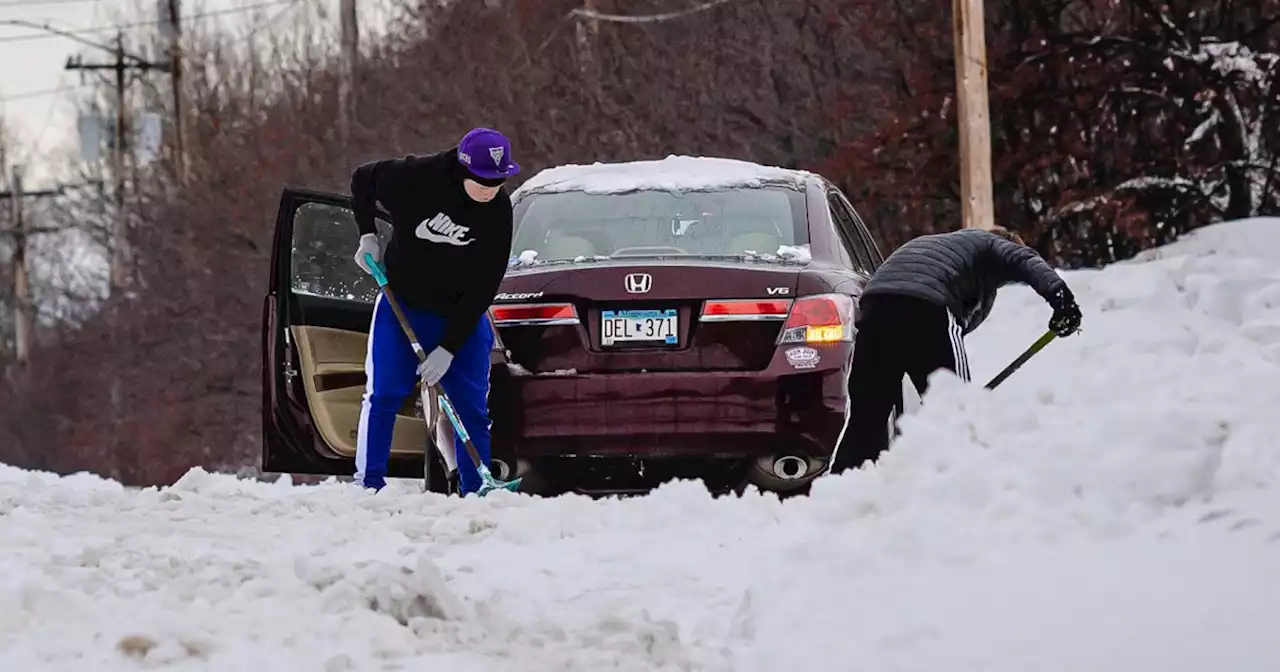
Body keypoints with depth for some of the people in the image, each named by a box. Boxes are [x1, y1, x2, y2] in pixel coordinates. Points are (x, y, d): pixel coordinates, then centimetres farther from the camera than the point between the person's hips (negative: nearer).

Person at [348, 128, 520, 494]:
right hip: (401, 305, -1)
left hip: (462, 316, 1)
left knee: (472, 406, -1)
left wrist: (449, 348, -19)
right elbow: (363, 178, 2)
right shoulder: (415, 177, -21)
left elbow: (483, 289, -15)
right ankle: (368, 484, -3)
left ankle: (475, 492, 7)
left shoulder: (498, 213, -18)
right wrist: (367, 235, -7)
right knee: (382, 394, -9)